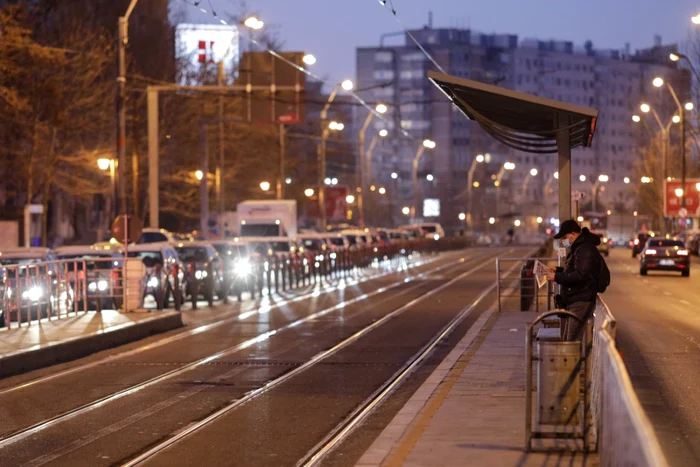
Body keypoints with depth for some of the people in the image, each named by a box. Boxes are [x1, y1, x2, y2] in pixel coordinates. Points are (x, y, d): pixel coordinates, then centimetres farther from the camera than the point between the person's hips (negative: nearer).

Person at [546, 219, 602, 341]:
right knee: (565, 340, 13)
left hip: (580, 302, -11)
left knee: (571, 341, -15)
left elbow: (580, 275, -25)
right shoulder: (578, 248, 19)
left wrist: (557, 277, -17)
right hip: (572, 301, 11)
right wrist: (558, 270, 16)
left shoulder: (585, 250, -17)